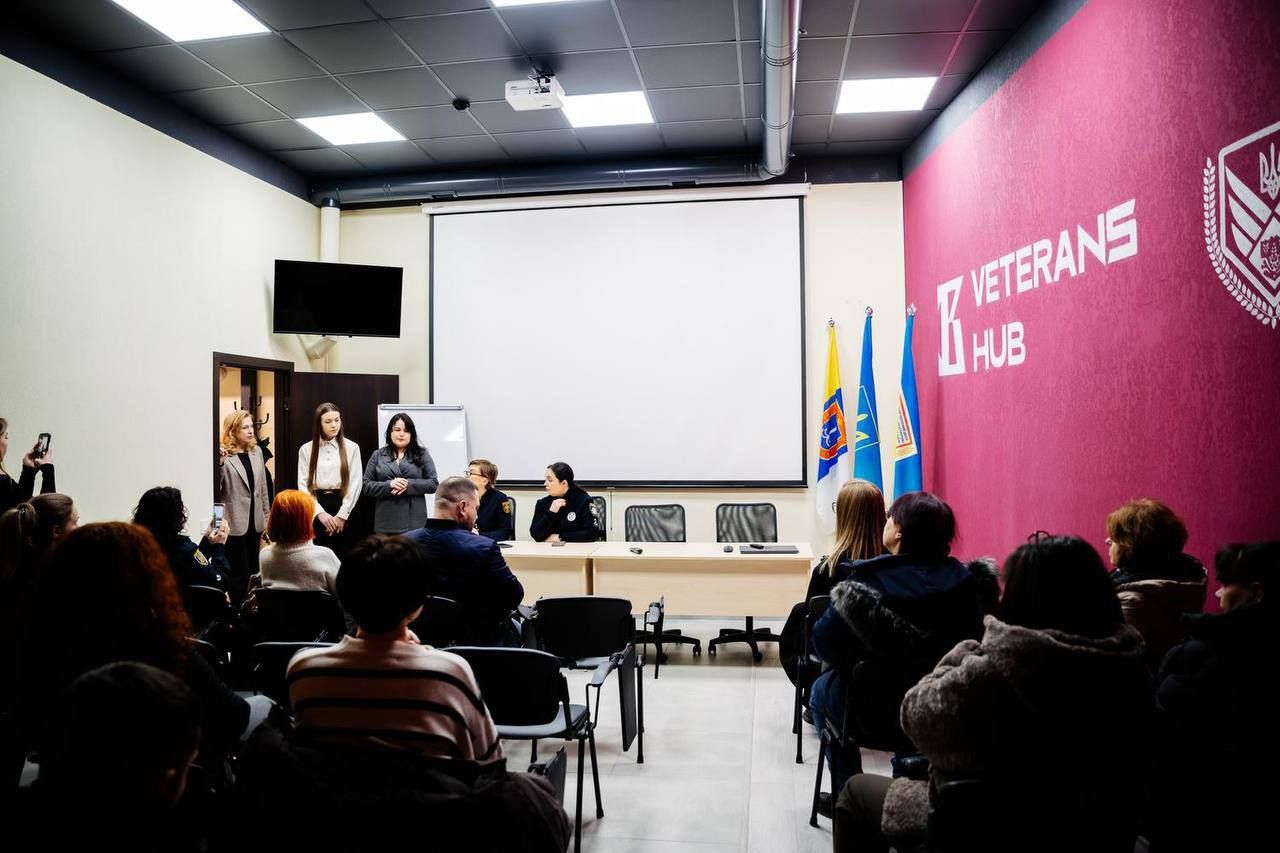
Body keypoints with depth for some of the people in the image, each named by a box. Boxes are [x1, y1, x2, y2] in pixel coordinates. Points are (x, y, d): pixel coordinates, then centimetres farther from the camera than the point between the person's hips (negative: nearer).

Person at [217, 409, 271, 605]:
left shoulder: (256, 451, 8)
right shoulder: (223, 455, -12)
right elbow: (214, 489, -18)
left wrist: (266, 517, 13)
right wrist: (220, 463, -30)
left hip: (254, 521, 6)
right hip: (234, 524, -6)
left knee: (252, 571, 14)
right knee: (238, 573, 2)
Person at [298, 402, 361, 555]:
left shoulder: (352, 447, 4)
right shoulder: (306, 449, 6)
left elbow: (355, 483, -1)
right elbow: (303, 485, 1)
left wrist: (341, 515, -9)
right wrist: (320, 512, -11)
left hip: (343, 506, -1)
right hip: (315, 512, 1)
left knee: (343, 556, 1)